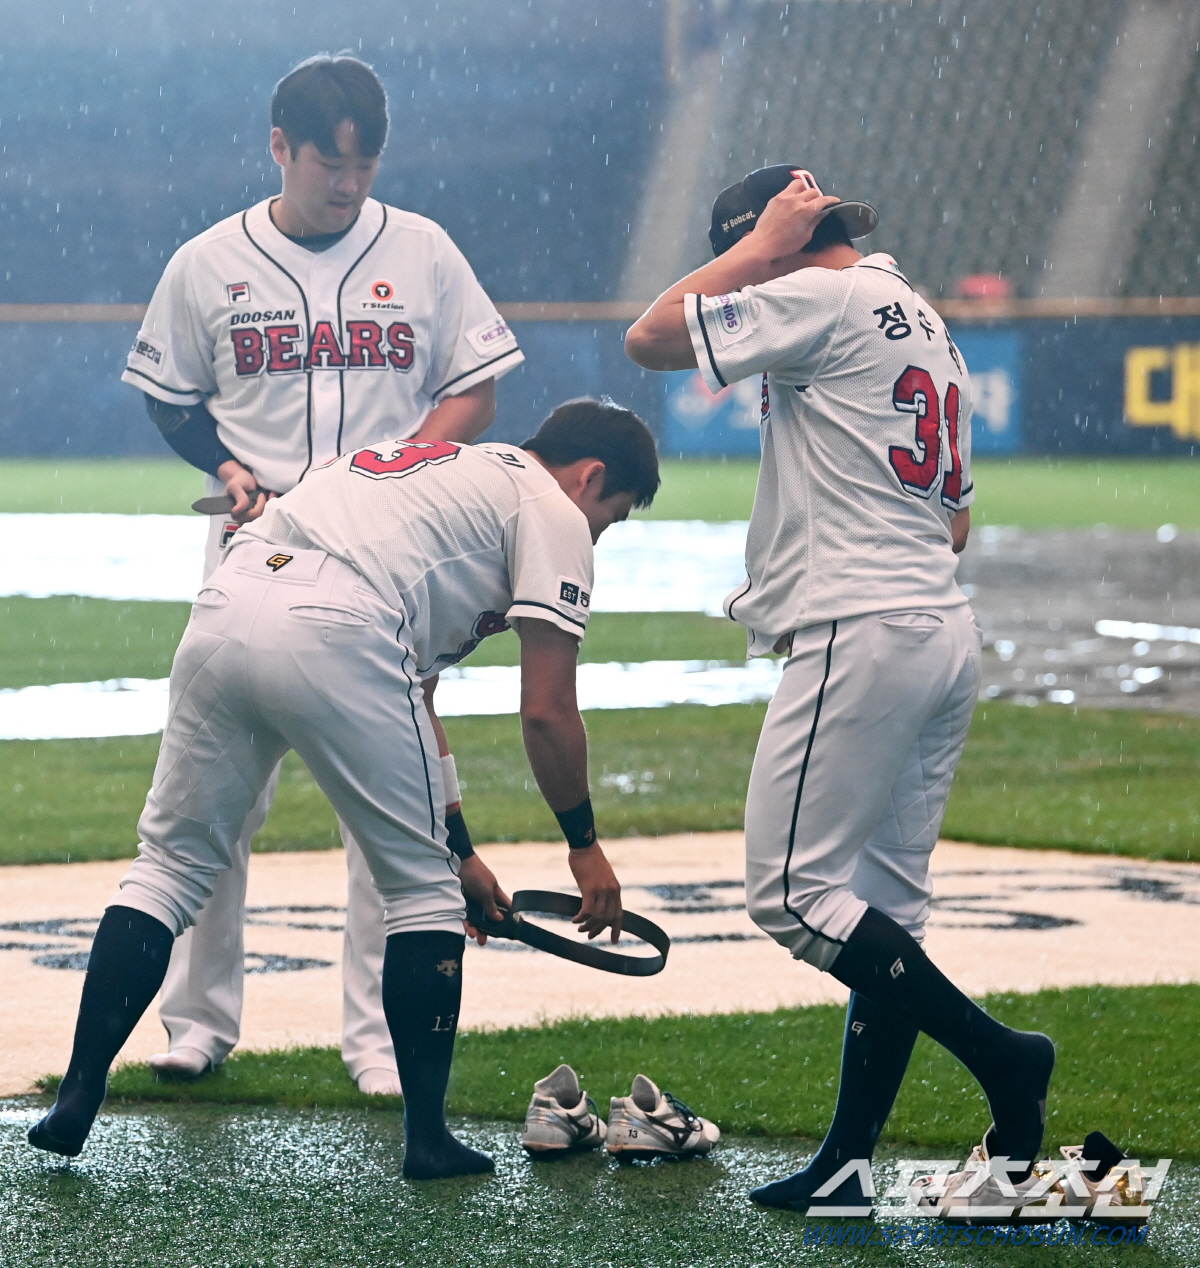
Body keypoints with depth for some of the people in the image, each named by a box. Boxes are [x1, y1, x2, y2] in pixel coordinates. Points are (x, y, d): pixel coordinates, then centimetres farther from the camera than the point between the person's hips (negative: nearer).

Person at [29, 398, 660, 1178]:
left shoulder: (439, 467, 39)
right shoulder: (553, 512, 15)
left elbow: (406, 697, 40)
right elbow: (546, 711, 7)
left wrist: (457, 847, 41)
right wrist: (585, 844, 21)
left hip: (223, 609, 7)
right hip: (333, 636, -7)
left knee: (172, 864, 16)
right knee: (422, 886, 10)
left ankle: (78, 1099, 7)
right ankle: (427, 1135, 13)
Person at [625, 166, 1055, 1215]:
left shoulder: (825, 299, -7)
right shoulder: (930, 329, 21)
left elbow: (649, 338, -7)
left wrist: (765, 243, 0)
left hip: (862, 640, -10)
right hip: (946, 634, 10)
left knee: (792, 890, -7)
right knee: (885, 907, 8)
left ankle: (999, 1055, -11)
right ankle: (850, 1165, 9)